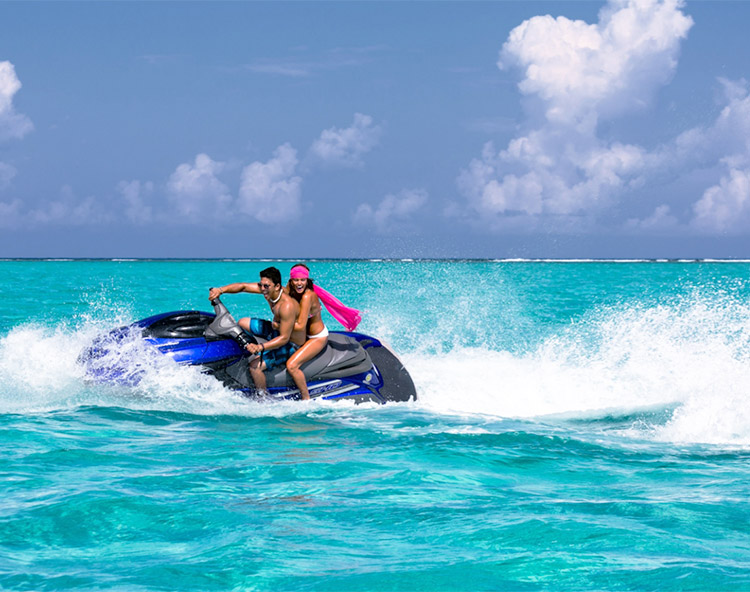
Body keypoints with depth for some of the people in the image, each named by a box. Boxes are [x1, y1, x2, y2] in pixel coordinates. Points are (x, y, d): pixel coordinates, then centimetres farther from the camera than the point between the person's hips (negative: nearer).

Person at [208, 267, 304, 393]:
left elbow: (284, 338, -34)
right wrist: (220, 290, -17)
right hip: (277, 331, 10)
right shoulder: (268, 289, -11)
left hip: (291, 345, -10)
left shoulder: (287, 306, -36)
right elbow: (243, 286, -2)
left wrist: (260, 347, -44)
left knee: (255, 366, -25)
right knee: (242, 323, 19)